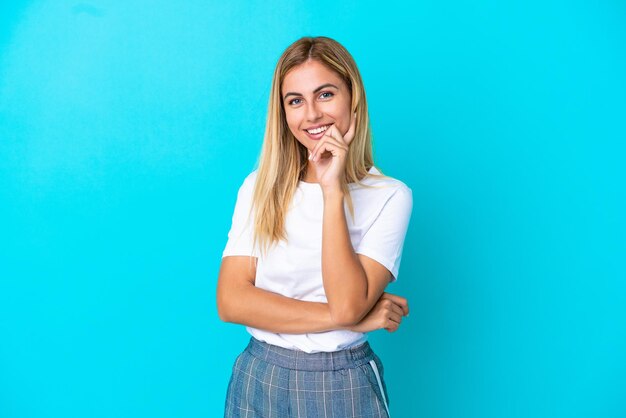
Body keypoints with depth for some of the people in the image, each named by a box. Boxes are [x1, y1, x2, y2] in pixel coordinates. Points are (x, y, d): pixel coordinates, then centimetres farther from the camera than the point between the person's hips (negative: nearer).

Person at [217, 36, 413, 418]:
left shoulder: (389, 196, -10)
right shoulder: (259, 187, -2)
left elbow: (348, 303, -20)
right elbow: (231, 301, -10)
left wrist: (332, 189, -22)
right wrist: (348, 320, -17)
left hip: (343, 387, -2)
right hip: (259, 381, 2)